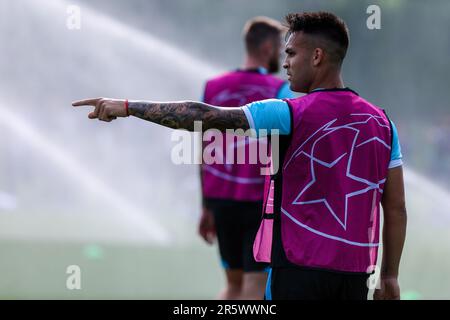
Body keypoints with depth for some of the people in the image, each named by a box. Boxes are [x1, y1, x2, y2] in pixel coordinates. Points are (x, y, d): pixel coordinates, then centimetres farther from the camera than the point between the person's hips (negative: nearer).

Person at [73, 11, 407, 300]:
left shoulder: (290, 115, -10)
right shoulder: (381, 122, 6)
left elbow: (204, 116, -14)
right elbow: (396, 208, 7)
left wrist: (128, 106, -9)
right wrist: (390, 276, 15)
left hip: (300, 268, -5)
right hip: (354, 272, 5)